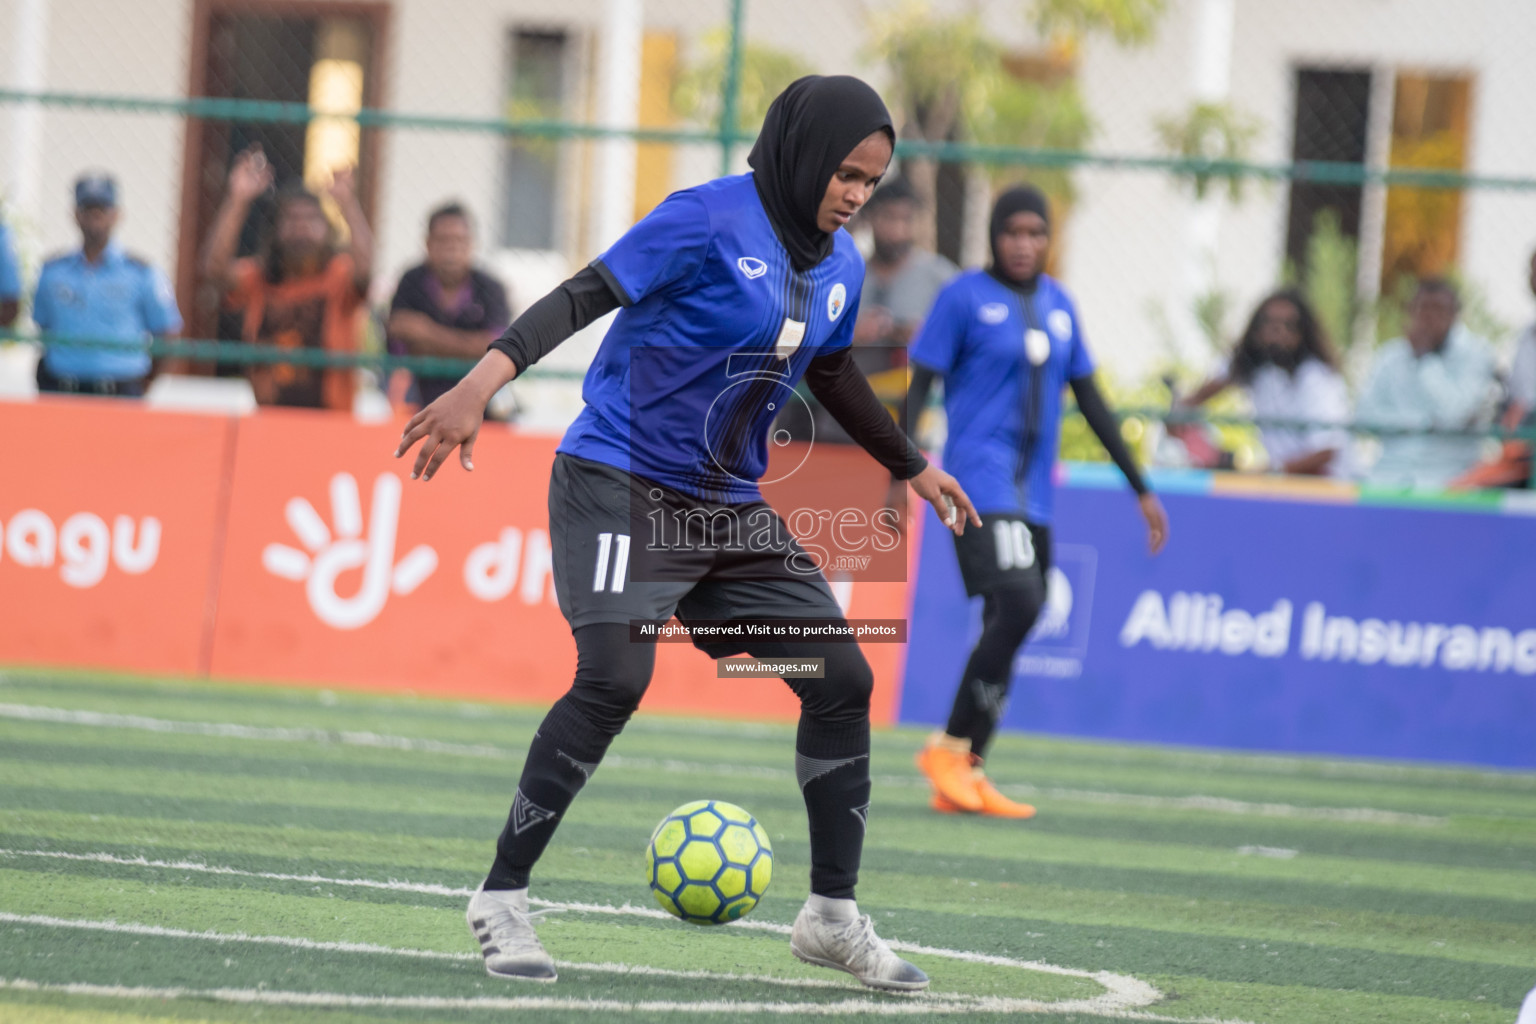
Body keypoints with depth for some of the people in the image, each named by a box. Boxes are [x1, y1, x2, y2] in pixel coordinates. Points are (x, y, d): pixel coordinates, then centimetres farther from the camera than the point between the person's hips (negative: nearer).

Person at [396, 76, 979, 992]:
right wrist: (485, 380, -32)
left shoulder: (840, 265, 8)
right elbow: (586, 296, -20)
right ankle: (503, 898, -9)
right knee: (614, 682, -23)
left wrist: (912, 466, 35)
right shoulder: (709, 222, -15)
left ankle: (834, 917, 17)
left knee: (844, 681, 3)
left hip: (730, 506, 8)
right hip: (623, 483, -8)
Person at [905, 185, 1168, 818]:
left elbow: (1090, 400, 20)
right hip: (979, 475, -6)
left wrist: (1141, 488, 20)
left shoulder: (1058, 304, 15)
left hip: (1033, 492, 6)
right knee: (1017, 604, -23)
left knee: (1008, 629, 4)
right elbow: (919, 387, -4)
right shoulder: (965, 297, -2)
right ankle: (950, 747, -11)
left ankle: (964, 777, 9)